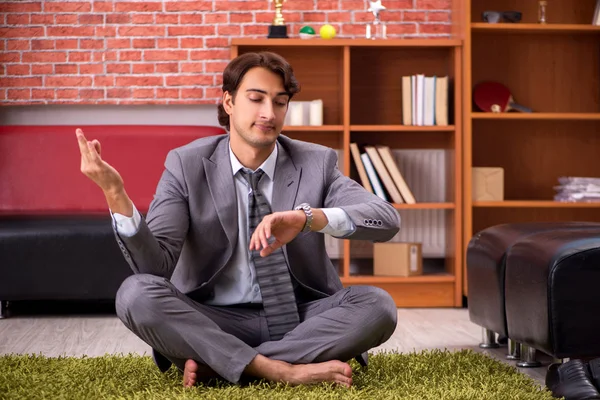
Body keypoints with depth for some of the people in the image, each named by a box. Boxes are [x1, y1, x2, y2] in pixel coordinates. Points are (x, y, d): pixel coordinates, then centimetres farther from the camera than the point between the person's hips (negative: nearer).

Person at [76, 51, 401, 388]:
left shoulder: (317, 163, -2)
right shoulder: (187, 165, -3)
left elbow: (388, 220, -17)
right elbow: (156, 265, -13)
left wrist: (310, 217, -34)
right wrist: (116, 195, -30)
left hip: (301, 320, 1)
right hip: (213, 322, -1)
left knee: (378, 305, -26)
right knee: (136, 293, -27)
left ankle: (216, 362, -22)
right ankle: (282, 370, -31)